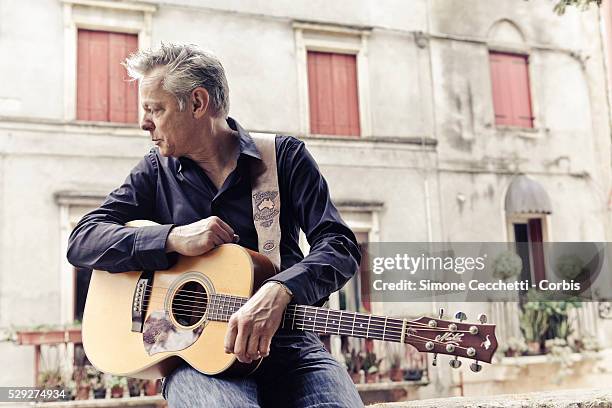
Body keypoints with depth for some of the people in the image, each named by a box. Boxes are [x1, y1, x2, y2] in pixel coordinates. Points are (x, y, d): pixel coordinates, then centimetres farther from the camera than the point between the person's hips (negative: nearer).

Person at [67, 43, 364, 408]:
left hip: (286, 341, 0)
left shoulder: (285, 156, 5)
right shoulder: (156, 170, 12)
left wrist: (278, 291, -24)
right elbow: (81, 241, 5)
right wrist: (173, 239, -11)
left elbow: (341, 245, -4)